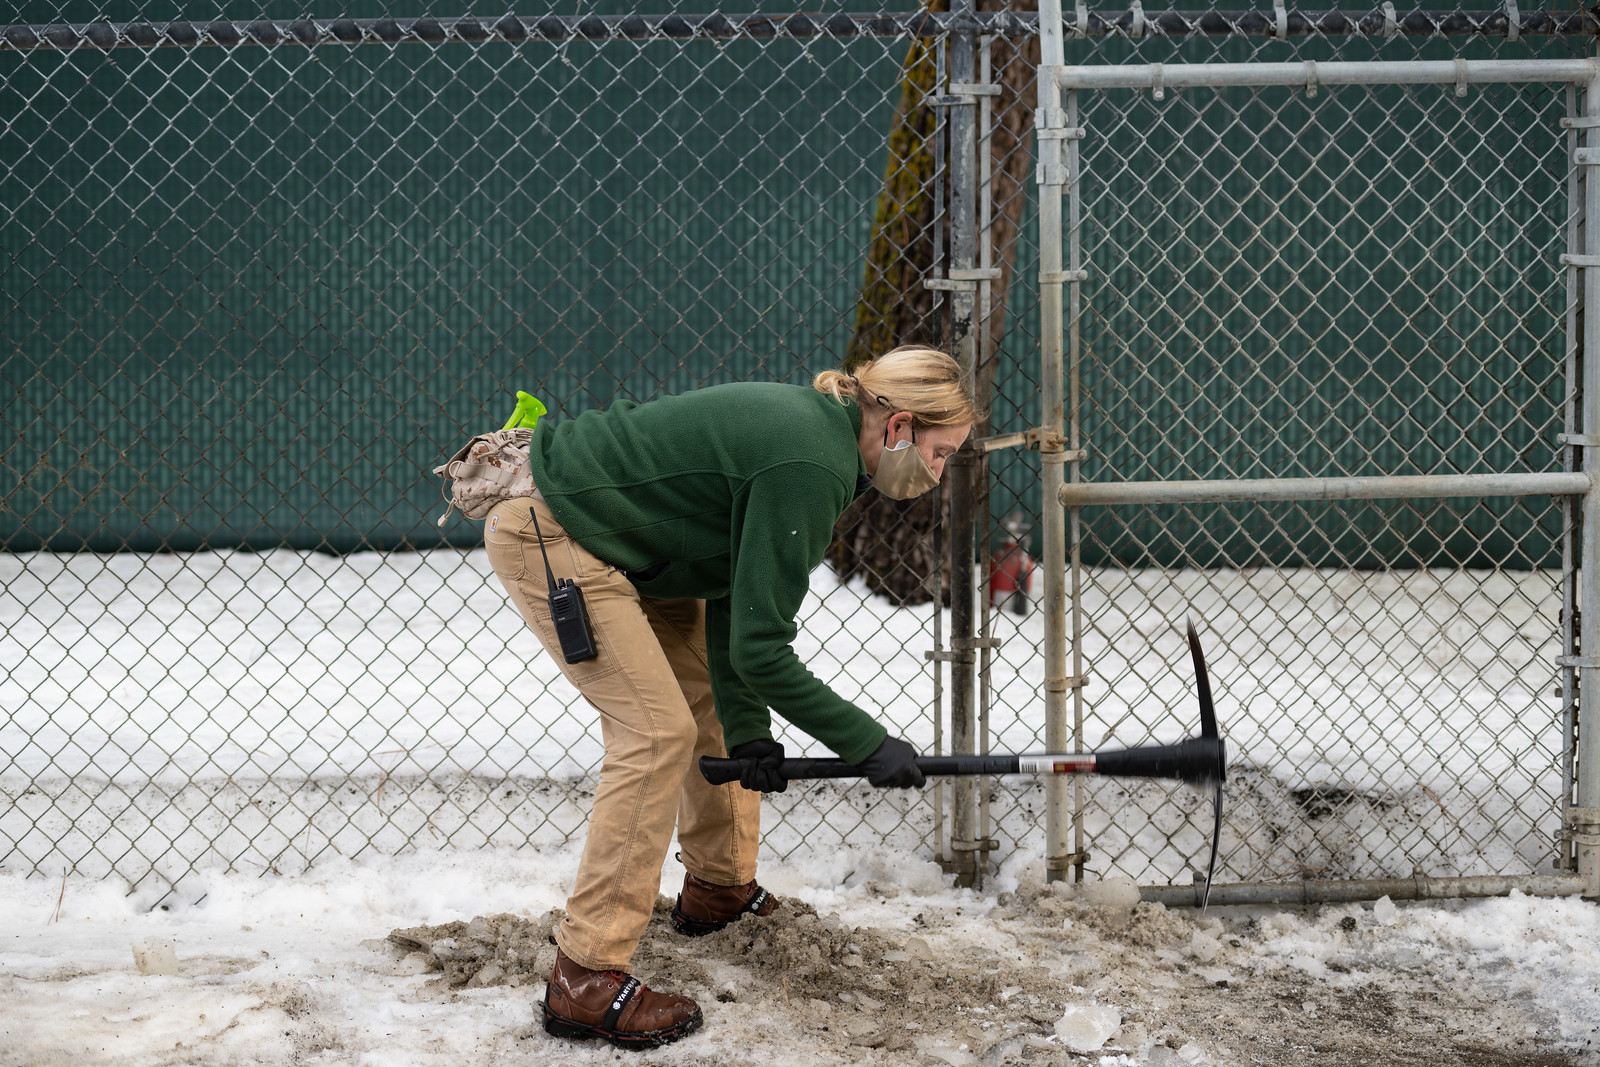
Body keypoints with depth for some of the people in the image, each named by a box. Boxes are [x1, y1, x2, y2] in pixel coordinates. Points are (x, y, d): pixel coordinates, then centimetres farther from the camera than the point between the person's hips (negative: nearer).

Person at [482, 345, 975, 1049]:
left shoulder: (815, 426, 4)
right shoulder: (811, 468, -26)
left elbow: (732, 598, 5)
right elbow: (759, 650, -25)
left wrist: (746, 729, -3)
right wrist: (869, 745, -17)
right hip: (546, 534, -11)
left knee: (716, 694, 16)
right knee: (659, 732, -13)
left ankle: (719, 890, 33)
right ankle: (586, 980, -11)